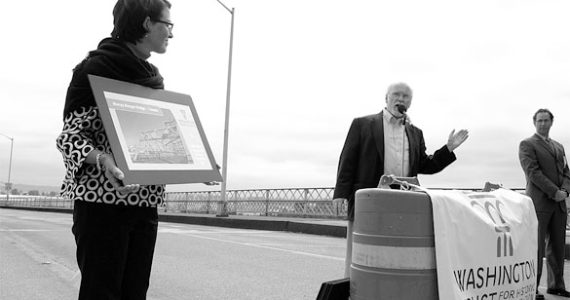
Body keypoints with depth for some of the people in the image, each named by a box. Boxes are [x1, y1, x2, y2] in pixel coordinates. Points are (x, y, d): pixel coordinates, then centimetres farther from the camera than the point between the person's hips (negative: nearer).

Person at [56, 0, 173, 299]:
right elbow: (71, 135, -10)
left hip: (146, 205, 7)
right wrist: (102, 160, -30)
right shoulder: (96, 67, -6)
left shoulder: (153, 78, 16)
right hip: (103, 200, -6)